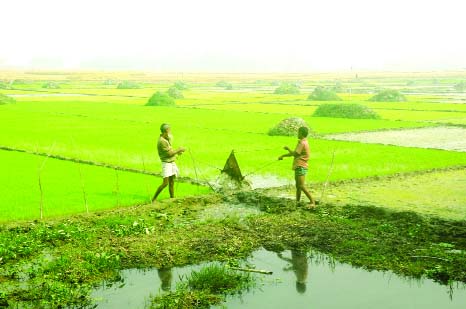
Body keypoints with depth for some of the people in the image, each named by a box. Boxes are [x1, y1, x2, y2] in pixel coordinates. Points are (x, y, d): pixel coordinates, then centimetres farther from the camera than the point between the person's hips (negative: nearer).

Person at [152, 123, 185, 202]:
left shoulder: (167, 139, 10)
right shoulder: (161, 141, -19)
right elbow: (169, 153, -17)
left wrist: (177, 151, 6)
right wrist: (179, 150, -7)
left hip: (172, 162, 9)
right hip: (166, 163, -9)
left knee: (172, 182, 10)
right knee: (165, 183, -14)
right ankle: (154, 199, -5)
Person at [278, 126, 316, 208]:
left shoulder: (302, 143, -15)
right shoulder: (304, 142, 16)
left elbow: (294, 154, -17)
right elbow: (295, 153, 23)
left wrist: (288, 148, 0)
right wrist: (283, 156, 23)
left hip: (301, 167, -11)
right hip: (299, 167, 11)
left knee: (301, 186, -15)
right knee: (298, 185, 14)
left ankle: (312, 202, -16)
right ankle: (297, 201, 20)